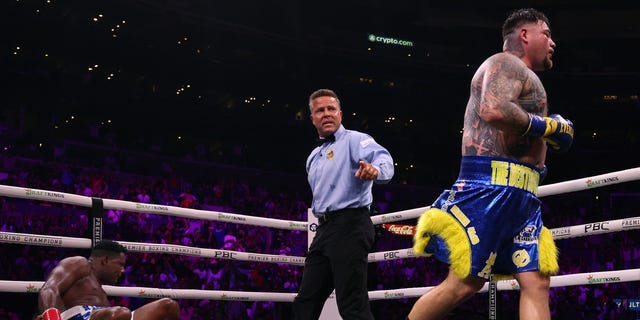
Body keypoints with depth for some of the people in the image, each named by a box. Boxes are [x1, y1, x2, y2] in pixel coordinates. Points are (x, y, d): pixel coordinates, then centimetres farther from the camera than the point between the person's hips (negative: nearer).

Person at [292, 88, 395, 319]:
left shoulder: (354, 140, -3)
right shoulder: (314, 157, 24)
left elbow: (383, 158, -23)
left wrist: (375, 169, -46)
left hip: (349, 225, -9)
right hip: (323, 230, 9)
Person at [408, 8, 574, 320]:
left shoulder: (518, 74, 29)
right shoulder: (507, 64, -3)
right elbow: (494, 111, -23)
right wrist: (549, 127, -11)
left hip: (519, 195, 10)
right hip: (491, 186, -10)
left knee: (536, 282, -2)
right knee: (465, 282, -11)